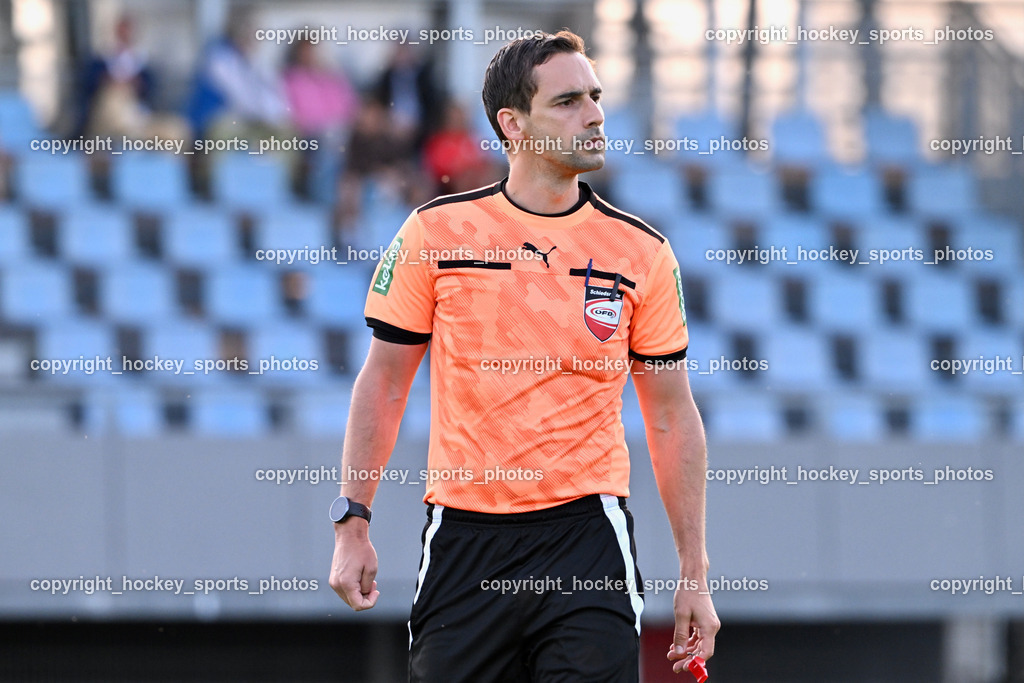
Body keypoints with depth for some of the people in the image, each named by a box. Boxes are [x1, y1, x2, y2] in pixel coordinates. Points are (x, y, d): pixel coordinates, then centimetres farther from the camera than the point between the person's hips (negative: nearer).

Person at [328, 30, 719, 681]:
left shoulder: (642, 253, 3)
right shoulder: (435, 232, 1)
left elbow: (672, 417, 8)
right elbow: (384, 383, 8)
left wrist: (695, 575, 5)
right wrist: (353, 522, 2)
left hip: (587, 535, 0)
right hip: (463, 541, 0)